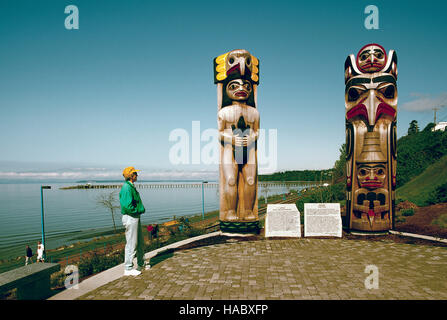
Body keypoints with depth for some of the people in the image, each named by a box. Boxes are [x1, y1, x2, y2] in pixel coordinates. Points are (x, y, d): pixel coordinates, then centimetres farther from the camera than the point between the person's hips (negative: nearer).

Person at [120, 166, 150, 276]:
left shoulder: (131, 187, 13)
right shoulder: (126, 188, -20)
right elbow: (127, 206, -26)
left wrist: (141, 209, 5)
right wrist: (139, 210, -14)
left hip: (136, 217, 11)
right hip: (130, 218, -10)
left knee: (140, 242, 19)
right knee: (131, 244, -1)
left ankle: (141, 264, 33)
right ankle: (128, 268, 11)